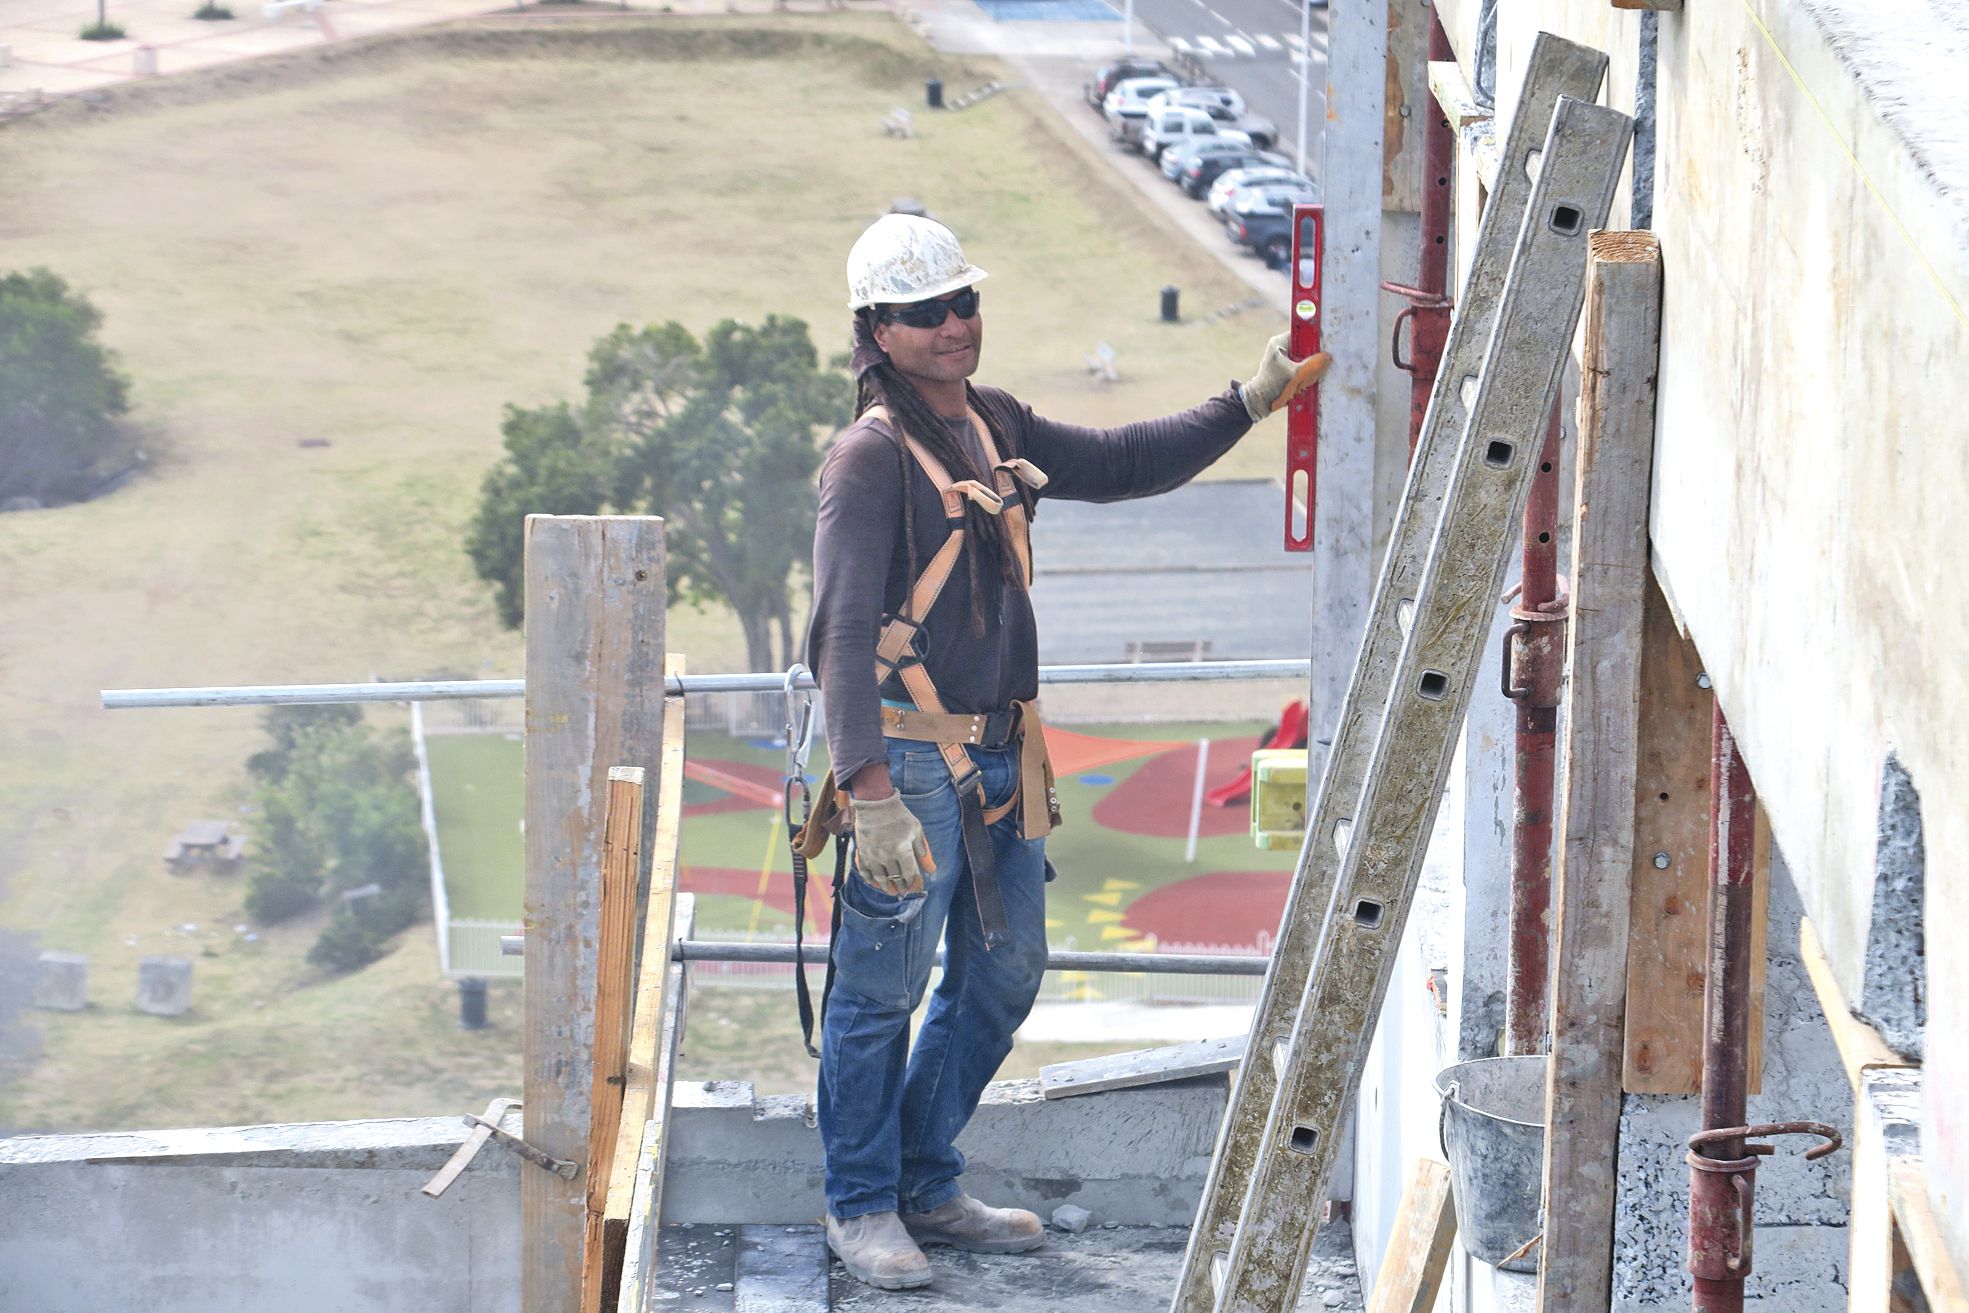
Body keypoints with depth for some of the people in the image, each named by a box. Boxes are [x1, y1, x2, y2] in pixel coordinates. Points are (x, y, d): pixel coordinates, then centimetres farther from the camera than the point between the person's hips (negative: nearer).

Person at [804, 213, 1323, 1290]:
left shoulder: (996, 427, 11)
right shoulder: (873, 455, -14)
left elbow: (1127, 465, 26)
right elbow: (843, 632, -20)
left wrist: (1252, 402, 17)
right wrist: (871, 797, -27)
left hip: (1002, 758, 8)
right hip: (913, 762, -8)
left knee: (1002, 977, 15)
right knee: (881, 990, 0)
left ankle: (927, 1187, 28)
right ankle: (861, 1207, 13)